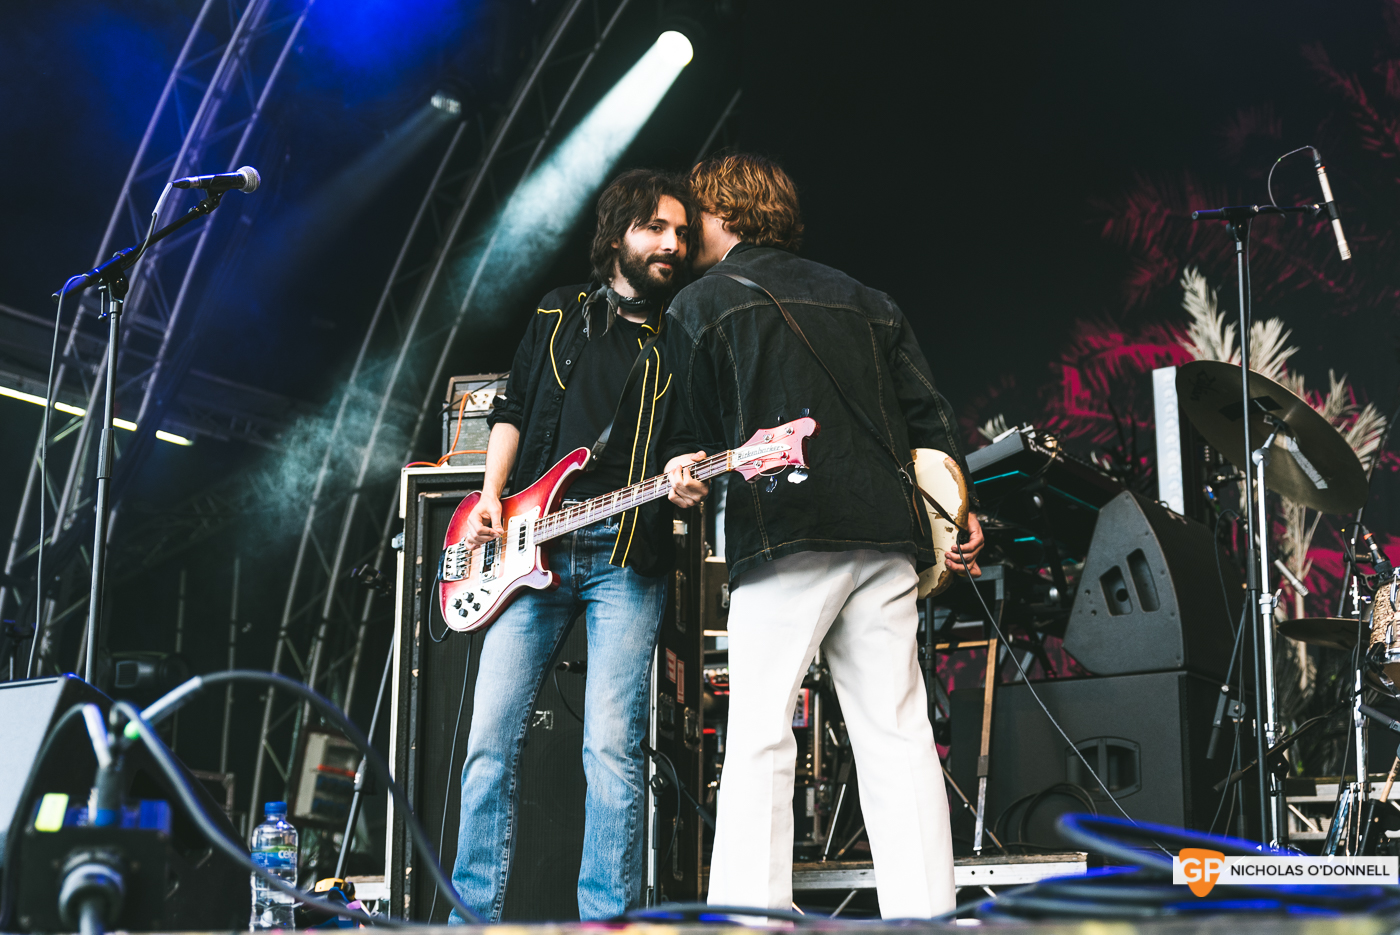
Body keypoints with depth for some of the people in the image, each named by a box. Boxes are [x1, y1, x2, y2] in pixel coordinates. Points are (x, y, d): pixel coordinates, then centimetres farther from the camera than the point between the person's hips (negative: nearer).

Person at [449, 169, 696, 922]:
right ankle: (475, 913, 6)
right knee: (491, 738, -2)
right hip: (528, 548, 2)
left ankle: (607, 919, -3)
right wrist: (491, 498, 4)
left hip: (627, 556, -2)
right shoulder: (558, 315, 15)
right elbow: (512, 410, 18)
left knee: (613, 747, -9)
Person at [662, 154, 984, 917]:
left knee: (758, 736, -2)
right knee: (898, 733, 4)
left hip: (784, 538, -5)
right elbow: (927, 414, 15)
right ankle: (924, 910, 1)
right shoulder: (865, 300, 22)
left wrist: (683, 467, 22)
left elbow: (696, 438, 4)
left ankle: (751, 912, -7)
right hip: (887, 533, 5)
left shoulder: (699, 305, 8)